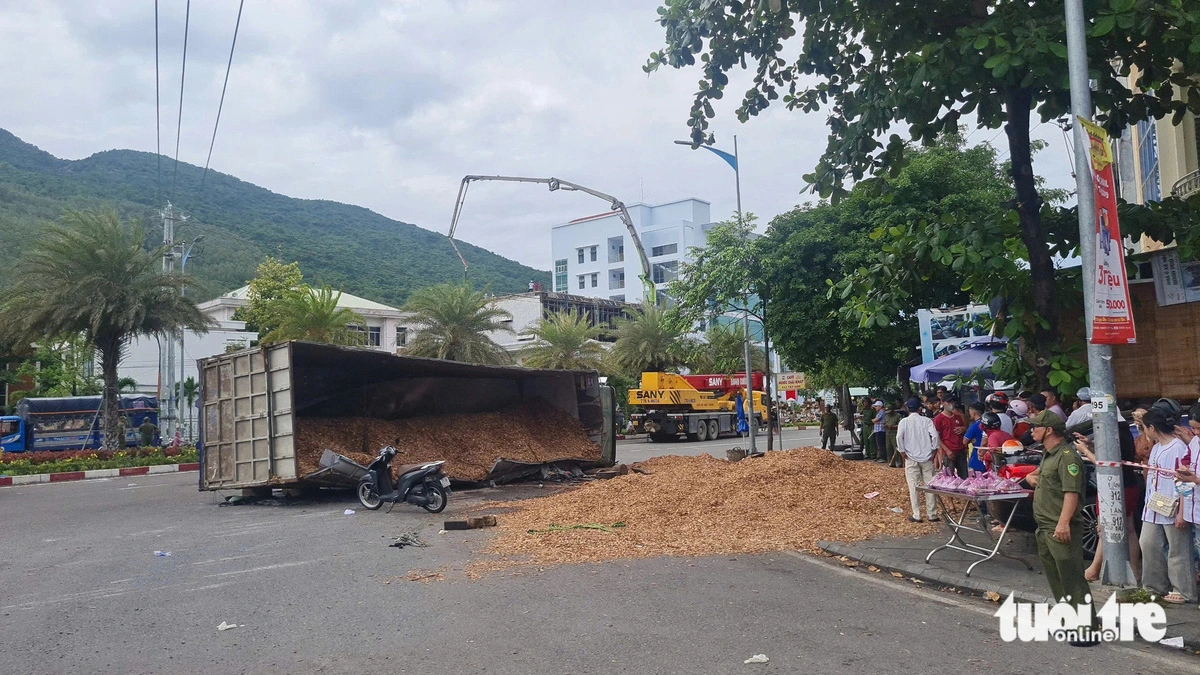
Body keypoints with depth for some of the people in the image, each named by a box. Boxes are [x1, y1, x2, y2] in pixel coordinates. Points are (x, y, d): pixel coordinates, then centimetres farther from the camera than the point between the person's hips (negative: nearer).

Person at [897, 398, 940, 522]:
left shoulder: (904, 421, -2)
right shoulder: (927, 420, 0)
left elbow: (899, 437, -15)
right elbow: (935, 436, -11)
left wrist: (902, 452, -5)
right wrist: (934, 452, -2)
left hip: (911, 458, -1)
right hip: (927, 458, 1)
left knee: (913, 487, 4)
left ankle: (916, 515, 5)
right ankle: (932, 514, 13)